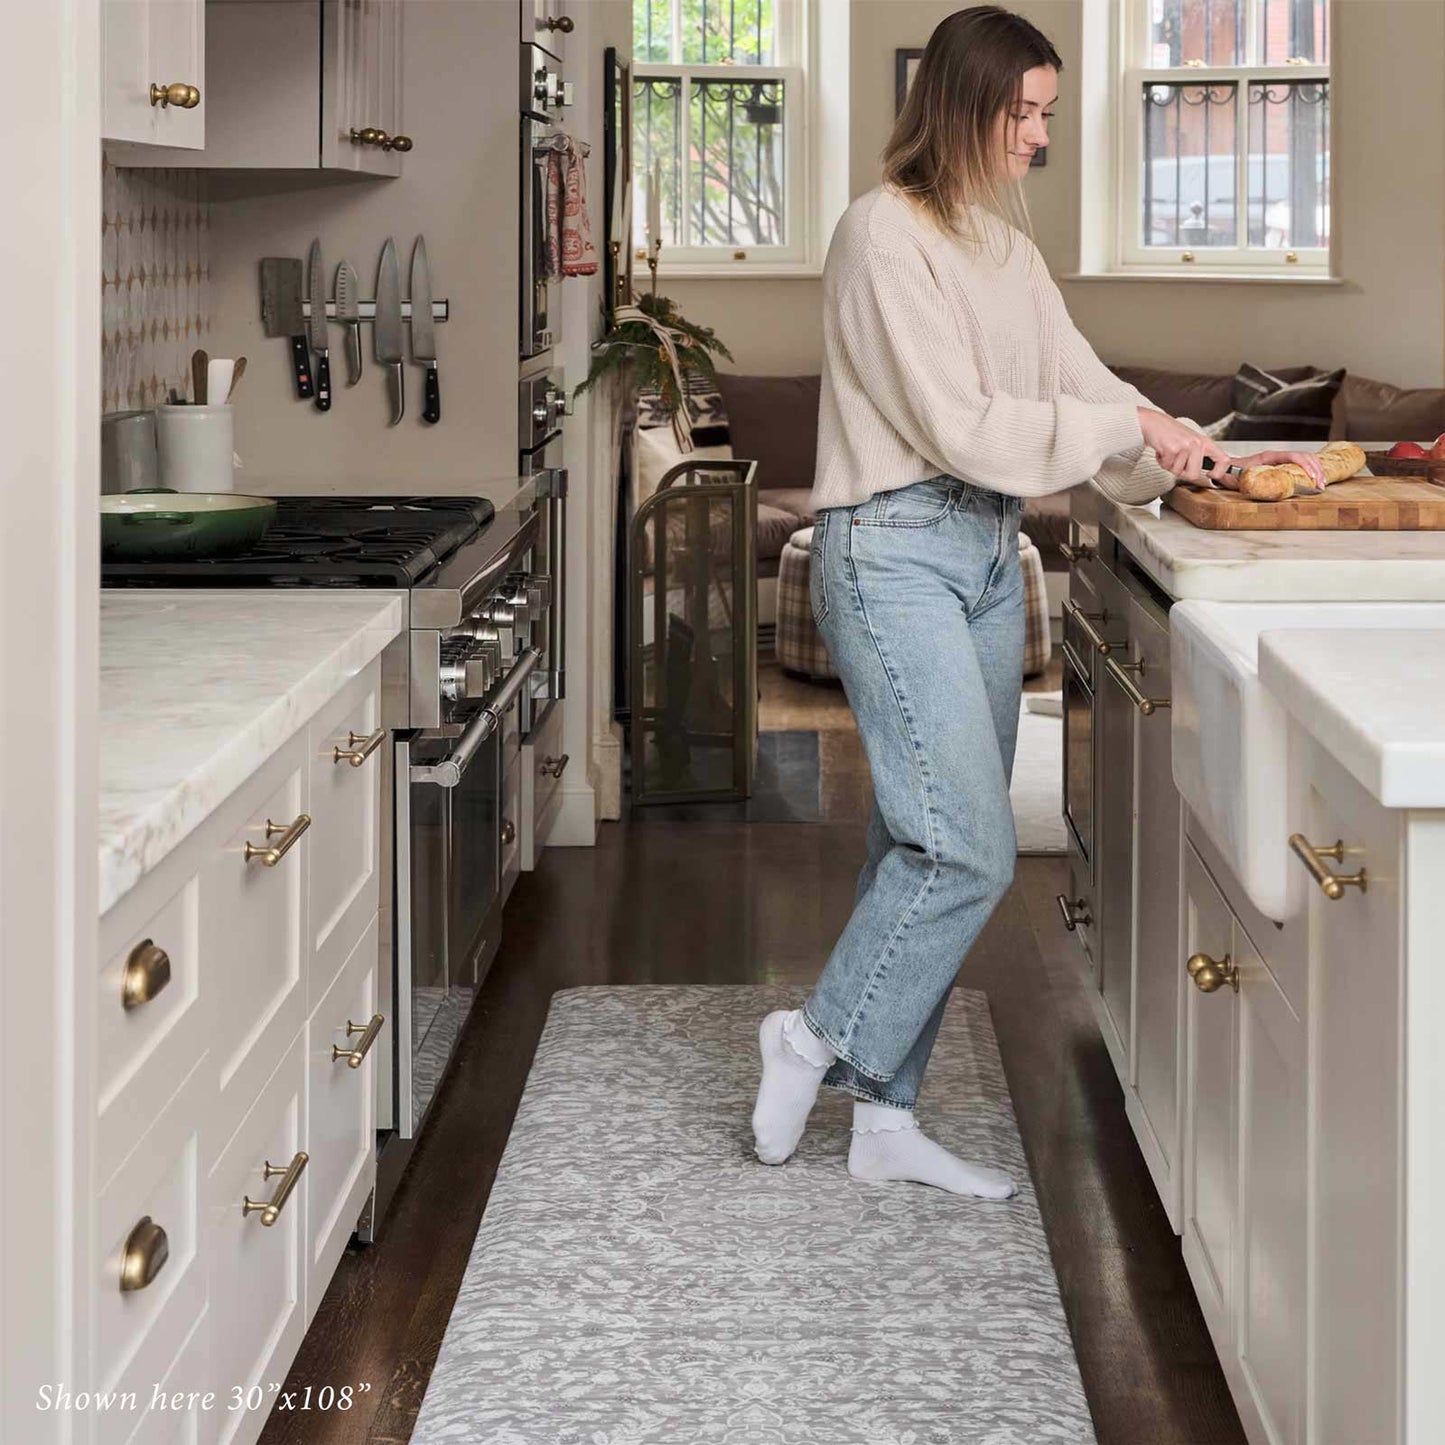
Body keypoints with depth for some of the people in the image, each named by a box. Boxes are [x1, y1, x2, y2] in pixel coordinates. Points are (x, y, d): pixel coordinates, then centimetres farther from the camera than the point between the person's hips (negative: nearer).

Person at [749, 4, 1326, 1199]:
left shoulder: (1006, 243, 14)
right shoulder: (887, 234, -13)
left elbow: (1080, 386, 16)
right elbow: (961, 426, -17)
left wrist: (1219, 459, 3)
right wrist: (1128, 427, -12)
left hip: (988, 555, 8)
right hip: (896, 550, -8)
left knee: (929, 847, 9)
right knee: (968, 849, -12)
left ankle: (887, 1117, 15)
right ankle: (823, 1039, 7)